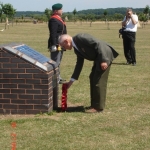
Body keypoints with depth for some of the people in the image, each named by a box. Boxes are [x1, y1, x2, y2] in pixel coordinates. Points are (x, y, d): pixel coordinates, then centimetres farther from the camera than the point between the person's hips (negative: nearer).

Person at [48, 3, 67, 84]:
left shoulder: (58, 19, 17)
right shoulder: (53, 20, -15)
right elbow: (53, 34, -22)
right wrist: (54, 45, -26)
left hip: (60, 45, 11)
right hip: (56, 45, -11)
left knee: (58, 62, 16)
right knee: (55, 62, -9)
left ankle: (58, 77, 24)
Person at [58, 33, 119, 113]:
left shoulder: (80, 37, -16)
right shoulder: (76, 49, 12)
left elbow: (98, 43, -22)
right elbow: (79, 64, 17)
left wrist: (103, 60, -25)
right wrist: (71, 81, 17)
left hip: (105, 55, -10)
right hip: (98, 58, 10)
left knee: (99, 81, -7)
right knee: (93, 79, 13)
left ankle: (98, 107, 2)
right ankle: (94, 104, 23)